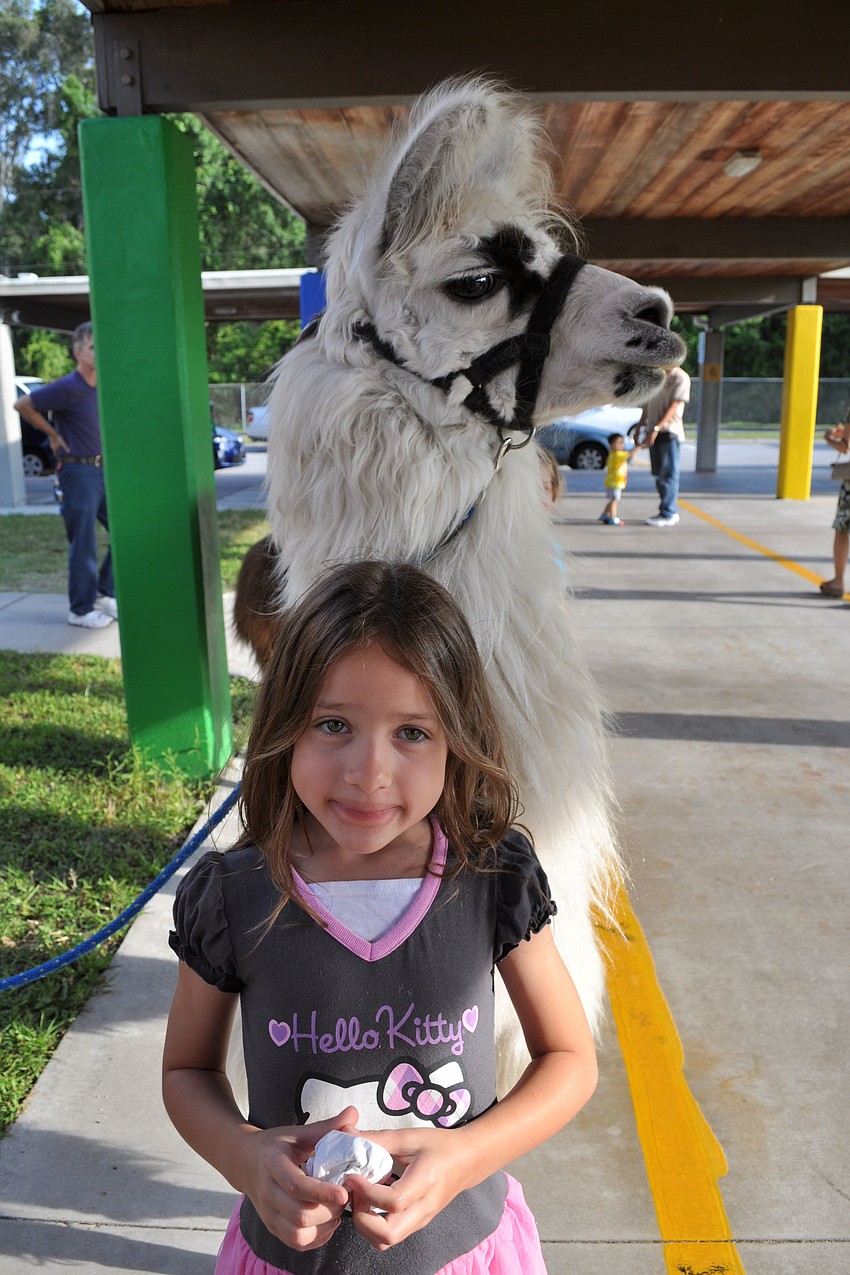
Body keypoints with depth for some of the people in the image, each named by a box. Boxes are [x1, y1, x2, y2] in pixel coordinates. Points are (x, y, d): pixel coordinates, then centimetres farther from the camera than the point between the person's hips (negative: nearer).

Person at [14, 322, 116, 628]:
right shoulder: (68, 387, -14)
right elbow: (23, 405, -9)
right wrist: (54, 435, -4)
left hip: (104, 469, 7)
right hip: (79, 472, -7)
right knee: (83, 545, -1)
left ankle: (104, 594, 20)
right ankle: (81, 610, 11)